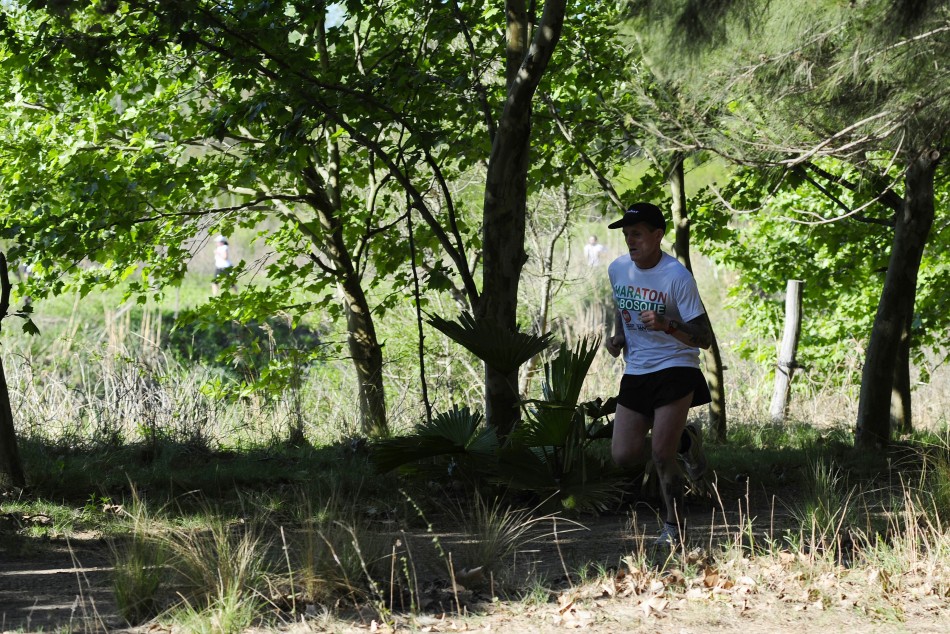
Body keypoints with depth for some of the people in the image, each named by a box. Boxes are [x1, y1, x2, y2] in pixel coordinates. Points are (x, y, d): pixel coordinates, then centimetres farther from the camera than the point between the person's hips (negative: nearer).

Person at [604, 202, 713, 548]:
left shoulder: (677, 277, -16)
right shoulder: (617, 269, 2)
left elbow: (704, 338, -16)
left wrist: (667, 325, -33)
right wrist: (618, 338, 5)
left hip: (675, 368, -6)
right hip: (635, 372, 6)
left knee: (660, 454, -14)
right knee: (624, 455, -2)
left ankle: (673, 526, 8)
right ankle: (684, 441, 26)